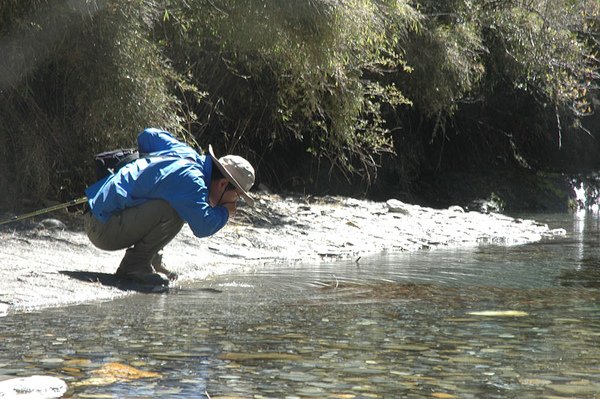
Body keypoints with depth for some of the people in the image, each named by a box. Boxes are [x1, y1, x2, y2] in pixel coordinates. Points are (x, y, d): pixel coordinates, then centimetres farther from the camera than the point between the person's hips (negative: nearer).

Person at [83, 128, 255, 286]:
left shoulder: (186, 152, 8)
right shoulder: (189, 178, -21)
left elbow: (147, 136, 25)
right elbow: (203, 226, -32)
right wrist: (225, 212, -10)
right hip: (103, 230, -10)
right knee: (172, 212, -28)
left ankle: (151, 261, 15)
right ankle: (134, 265, -13)